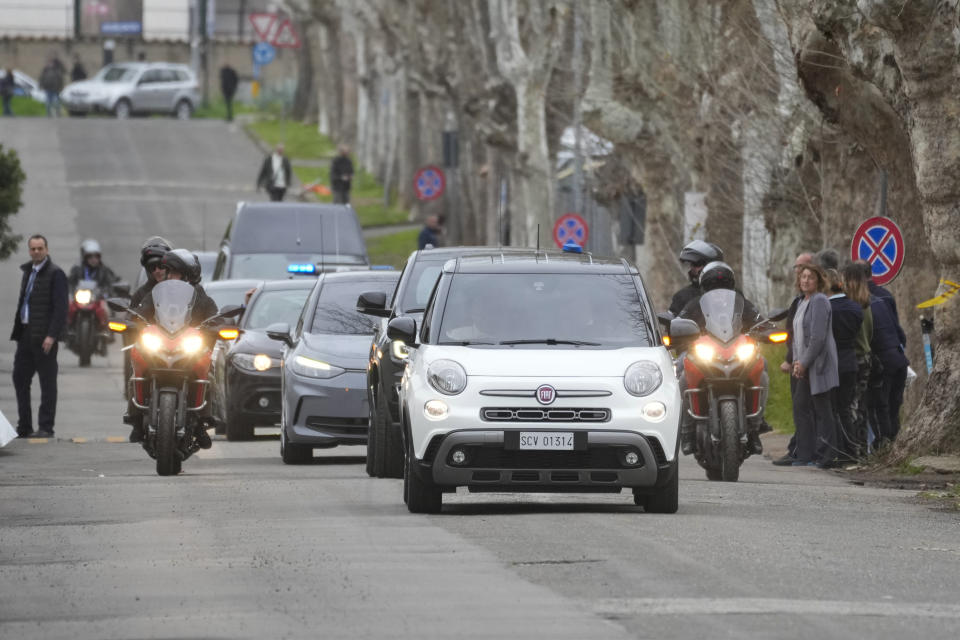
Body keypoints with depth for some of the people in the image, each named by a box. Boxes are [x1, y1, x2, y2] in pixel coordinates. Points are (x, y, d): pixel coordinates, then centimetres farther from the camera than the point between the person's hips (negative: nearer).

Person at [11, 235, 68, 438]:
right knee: (20, 378, 7)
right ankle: (24, 427, 14)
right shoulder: (28, 271, 16)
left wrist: (52, 336, -19)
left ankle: (46, 427, 0)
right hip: (26, 334, 8)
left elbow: (60, 307, -13)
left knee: (47, 381, -2)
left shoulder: (55, 273, -8)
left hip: (44, 336, -8)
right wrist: (17, 330, 11)